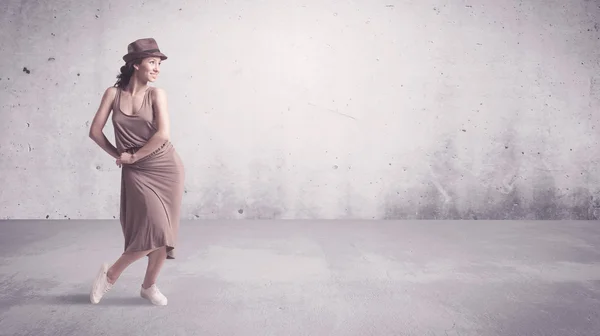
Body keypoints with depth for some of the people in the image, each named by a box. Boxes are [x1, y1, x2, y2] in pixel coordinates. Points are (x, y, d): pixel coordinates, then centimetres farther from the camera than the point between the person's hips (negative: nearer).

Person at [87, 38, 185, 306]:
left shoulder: (156, 94, -4)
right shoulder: (113, 93, -1)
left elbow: (163, 134, -14)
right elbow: (95, 131, 2)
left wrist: (132, 156, -9)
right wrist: (117, 155, 3)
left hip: (167, 168, 1)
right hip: (137, 172, -1)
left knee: (164, 232, 4)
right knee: (155, 231, -11)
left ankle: (149, 286, 25)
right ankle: (111, 273, 14)